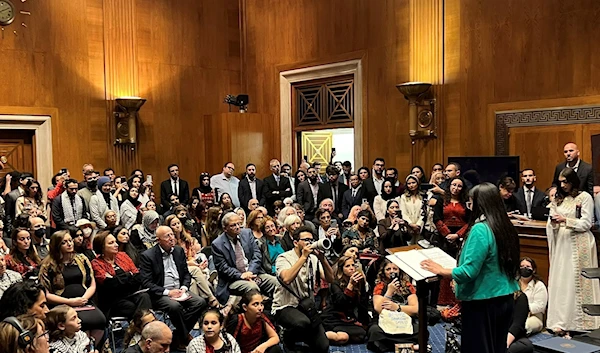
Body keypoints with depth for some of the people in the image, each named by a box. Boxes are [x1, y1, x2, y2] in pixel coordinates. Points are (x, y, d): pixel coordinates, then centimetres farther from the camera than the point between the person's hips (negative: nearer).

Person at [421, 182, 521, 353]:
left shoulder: (480, 229, -20)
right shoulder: (505, 227, 4)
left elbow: (469, 271, -22)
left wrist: (440, 270, -8)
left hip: (483, 302, -8)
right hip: (505, 299, 8)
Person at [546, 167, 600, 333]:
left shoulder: (585, 197, -1)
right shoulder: (558, 199, 15)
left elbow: (587, 223, -7)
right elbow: (551, 226, 15)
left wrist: (566, 220, -17)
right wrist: (554, 223, -7)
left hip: (578, 243, -5)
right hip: (562, 243, 5)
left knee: (576, 281, -4)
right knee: (559, 281, 0)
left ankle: (577, 321, 3)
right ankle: (560, 321, 2)